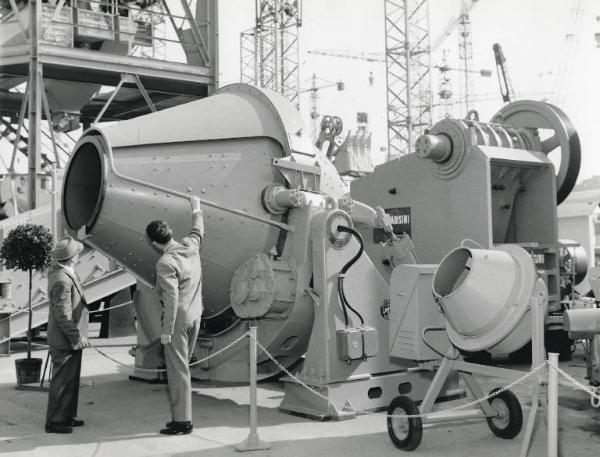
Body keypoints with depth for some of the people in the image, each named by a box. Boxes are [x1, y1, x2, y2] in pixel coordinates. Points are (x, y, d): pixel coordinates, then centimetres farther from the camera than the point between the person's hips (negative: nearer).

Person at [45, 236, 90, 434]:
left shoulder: (57, 269, 6)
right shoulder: (62, 281, -26)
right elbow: (63, 315, -24)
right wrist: (77, 337, -19)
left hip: (70, 338, 10)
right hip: (65, 341, -10)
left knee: (71, 379, 19)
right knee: (62, 381, 0)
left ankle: (67, 416, 31)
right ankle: (55, 422, 11)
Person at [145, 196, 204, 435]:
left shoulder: (165, 264, -20)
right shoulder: (190, 246, 2)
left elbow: (171, 298, -23)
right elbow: (198, 232, 26)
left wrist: (166, 331, -18)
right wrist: (196, 211, 43)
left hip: (178, 319, -8)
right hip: (194, 316, 8)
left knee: (177, 369, -1)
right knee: (181, 366, 18)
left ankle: (181, 421, 5)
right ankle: (182, 416, 24)